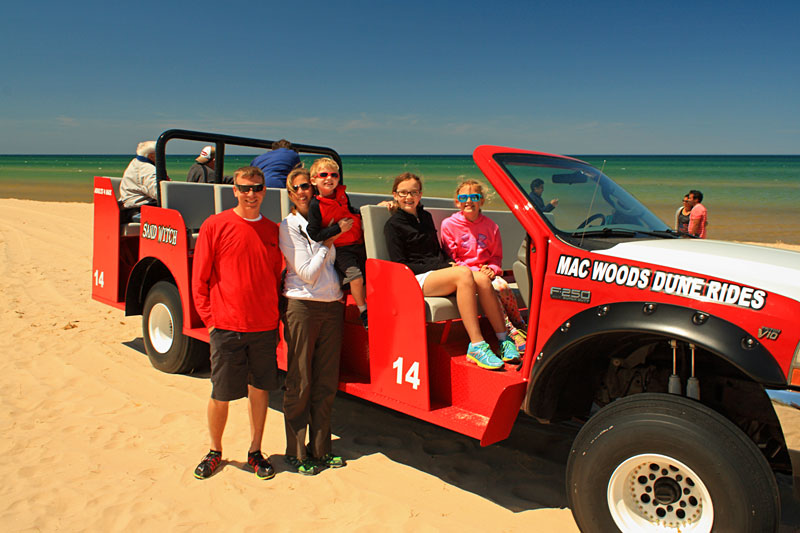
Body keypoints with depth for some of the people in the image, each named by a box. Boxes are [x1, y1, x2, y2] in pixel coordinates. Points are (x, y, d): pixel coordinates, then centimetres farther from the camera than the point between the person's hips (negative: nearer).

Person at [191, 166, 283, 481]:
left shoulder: (273, 231, 7)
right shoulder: (215, 226, -4)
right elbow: (199, 280, -1)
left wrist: (275, 317, 7)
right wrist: (210, 319, -6)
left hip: (265, 328, 3)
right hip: (226, 327, -3)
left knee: (260, 388, 11)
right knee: (221, 394, 5)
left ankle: (255, 452, 27)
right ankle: (215, 451, 28)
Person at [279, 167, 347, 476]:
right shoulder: (289, 226, -3)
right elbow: (307, 272, -10)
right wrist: (328, 241, -6)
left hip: (332, 305, 5)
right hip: (303, 305, -5)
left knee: (326, 383, 9)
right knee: (300, 384, 2)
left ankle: (320, 449, 21)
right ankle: (296, 453, 14)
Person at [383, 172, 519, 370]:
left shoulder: (426, 217, 21)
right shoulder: (393, 225, 0)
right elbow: (400, 265, -8)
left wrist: (450, 263, 3)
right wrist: (442, 267, -13)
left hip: (439, 272, 6)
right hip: (417, 279, -6)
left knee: (483, 280, -22)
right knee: (464, 274, -33)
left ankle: (504, 340, -21)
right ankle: (476, 345, -38)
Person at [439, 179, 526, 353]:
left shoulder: (490, 225, 9)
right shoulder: (449, 225, 0)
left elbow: (497, 256, 16)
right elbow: (451, 259, -1)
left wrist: (492, 269, -7)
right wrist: (476, 271, -13)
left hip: (486, 272, 3)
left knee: (502, 286, -28)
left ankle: (521, 327, -12)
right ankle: (512, 333, -26)